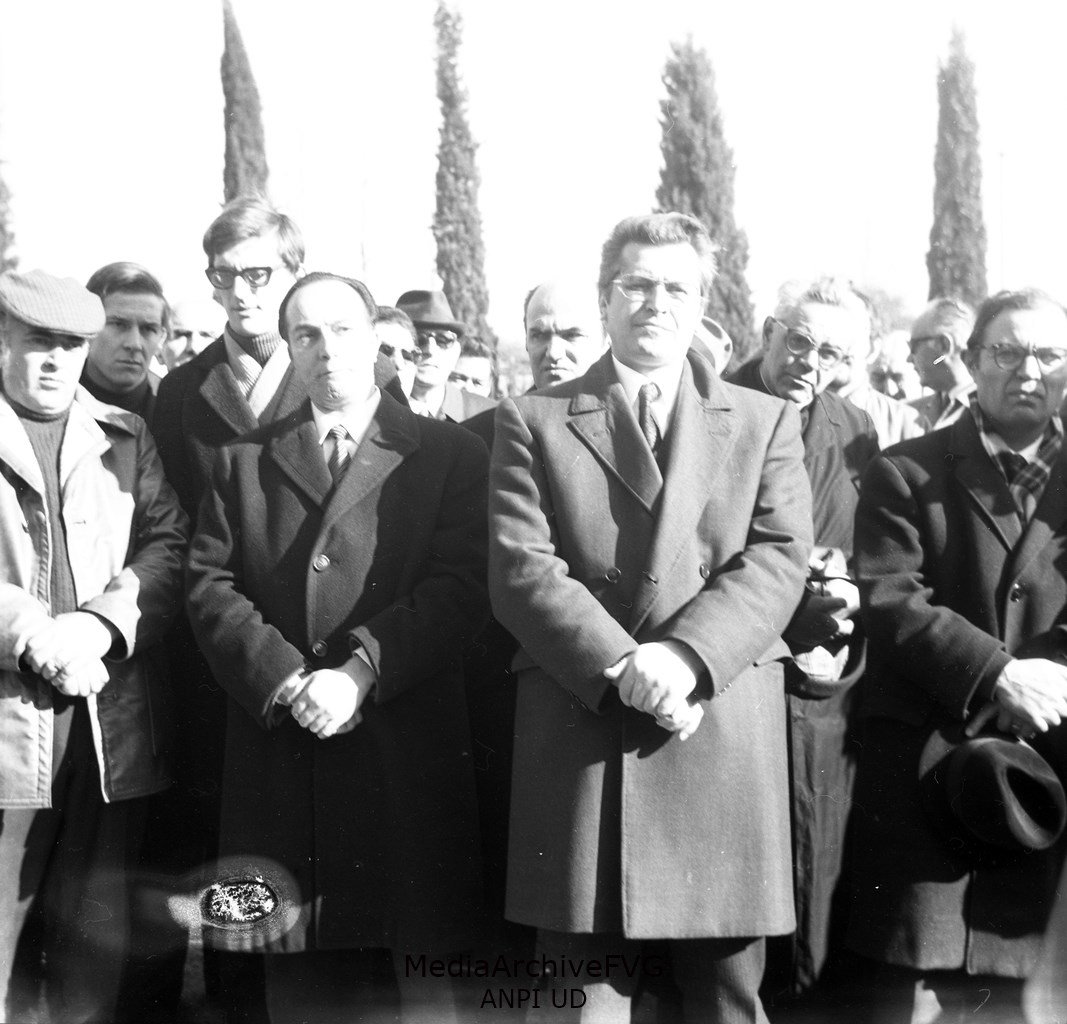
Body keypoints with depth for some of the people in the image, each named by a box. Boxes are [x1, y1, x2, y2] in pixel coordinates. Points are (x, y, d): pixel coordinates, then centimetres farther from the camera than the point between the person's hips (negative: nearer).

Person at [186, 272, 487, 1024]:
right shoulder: (244, 460, 15)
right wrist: (283, 679, -11)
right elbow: (210, 583, 5)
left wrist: (361, 669, -17)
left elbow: (462, 586, -6)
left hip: (407, 755, -2)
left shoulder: (448, 453, 6)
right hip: (280, 752, 3)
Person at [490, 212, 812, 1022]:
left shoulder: (766, 423, 14)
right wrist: (621, 666, -15)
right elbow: (521, 570, -1)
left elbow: (779, 559, 0)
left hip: (726, 745, 1)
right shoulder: (534, 421, 11)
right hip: (579, 741, -1)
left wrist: (684, 654, -16)